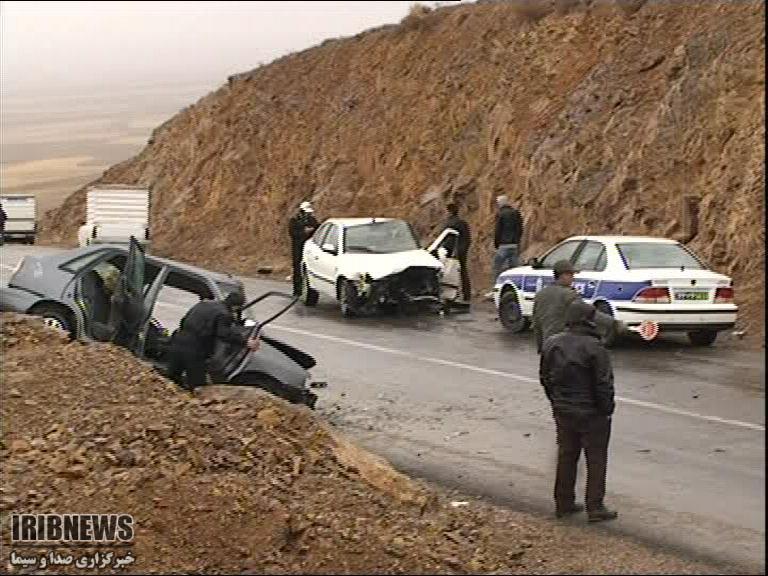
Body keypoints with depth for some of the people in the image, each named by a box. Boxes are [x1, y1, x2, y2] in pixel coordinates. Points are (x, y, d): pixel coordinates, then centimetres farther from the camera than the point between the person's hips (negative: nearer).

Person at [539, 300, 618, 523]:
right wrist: (607, 409, -6)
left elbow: (545, 378, 9)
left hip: (562, 412, 6)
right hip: (591, 413, -6)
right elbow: (604, 384, -19)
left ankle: (563, 503, 23)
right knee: (596, 460, 6)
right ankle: (595, 508, 8)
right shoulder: (593, 347, -21)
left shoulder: (551, 344, 0)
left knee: (566, 456, 16)